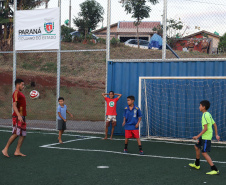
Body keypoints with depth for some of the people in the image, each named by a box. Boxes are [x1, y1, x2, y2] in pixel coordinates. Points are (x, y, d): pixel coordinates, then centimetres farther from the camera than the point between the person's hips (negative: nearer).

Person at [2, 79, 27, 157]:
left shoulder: (20, 93, 20)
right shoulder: (16, 93, -9)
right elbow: (14, 105, -20)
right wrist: (19, 115, -30)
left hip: (22, 117, 10)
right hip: (18, 117, -10)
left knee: (23, 135, 6)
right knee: (16, 134, -12)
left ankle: (17, 151, 8)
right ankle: (5, 149, -4)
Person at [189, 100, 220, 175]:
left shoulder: (205, 115, -19)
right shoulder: (208, 114, 11)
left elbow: (205, 128, -24)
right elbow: (215, 125, 16)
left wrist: (197, 136, -20)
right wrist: (216, 135, 20)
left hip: (206, 137, -10)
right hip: (204, 137, 10)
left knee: (204, 153, -10)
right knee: (197, 147, 23)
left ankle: (215, 170, -12)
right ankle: (197, 165, 38)